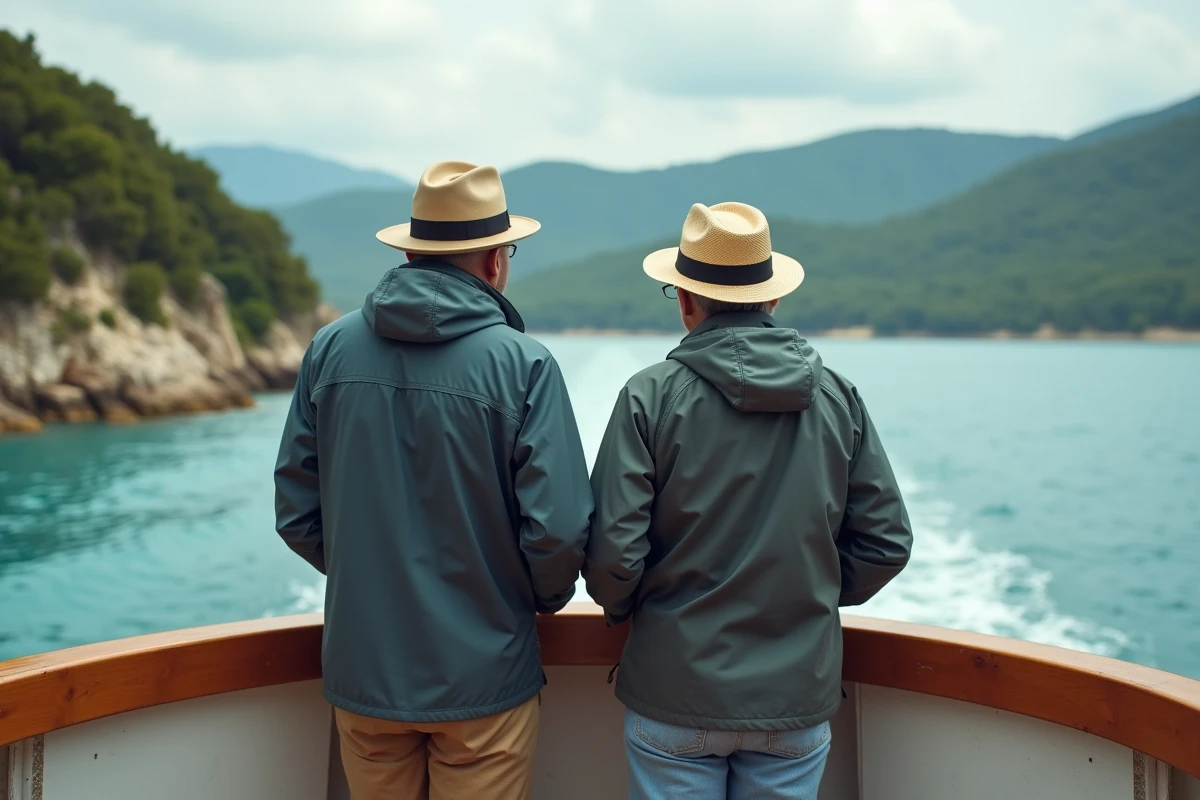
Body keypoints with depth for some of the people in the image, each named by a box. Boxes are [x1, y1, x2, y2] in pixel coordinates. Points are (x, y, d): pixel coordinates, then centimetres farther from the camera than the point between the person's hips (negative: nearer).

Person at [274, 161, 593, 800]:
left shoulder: (332, 349, -4)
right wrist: (545, 598, 5)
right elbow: (558, 529, -16)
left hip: (362, 673, 4)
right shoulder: (522, 365, -14)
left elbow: (296, 513, 0)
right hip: (481, 677, -3)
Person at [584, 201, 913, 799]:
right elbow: (886, 543, 2)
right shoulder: (838, 398, -1)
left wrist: (622, 607, 7)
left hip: (677, 691, -2)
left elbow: (612, 551, -15)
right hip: (798, 696, 3)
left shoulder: (651, 396, -11)